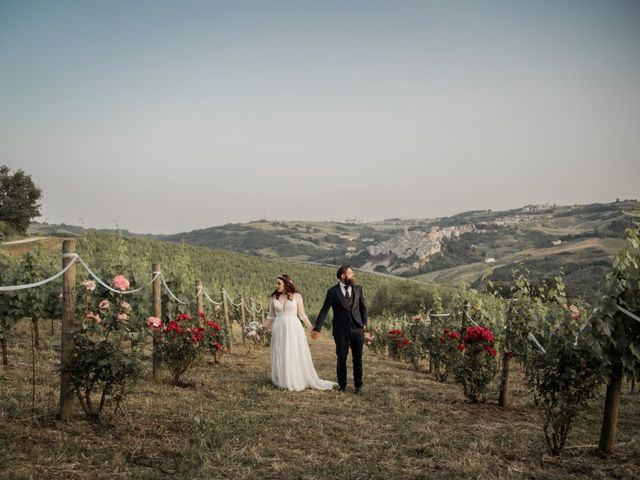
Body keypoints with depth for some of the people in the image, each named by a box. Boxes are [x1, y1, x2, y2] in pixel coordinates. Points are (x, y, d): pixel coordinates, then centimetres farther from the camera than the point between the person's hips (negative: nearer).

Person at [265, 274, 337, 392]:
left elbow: (302, 315, 1)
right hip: (279, 329, 2)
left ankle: (298, 381, 13)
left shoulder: (296, 296, -2)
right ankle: (284, 382, 17)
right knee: (281, 356, 6)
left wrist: (312, 328, -4)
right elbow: (271, 316, 10)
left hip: (294, 329, -2)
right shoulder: (274, 297, 4)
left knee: (296, 355, 2)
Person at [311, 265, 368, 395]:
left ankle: (358, 386, 17)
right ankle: (342, 384, 24)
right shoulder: (332, 292, -4)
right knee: (341, 359, 7)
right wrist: (317, 328, -10)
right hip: (341, 330, -2)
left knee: (358, 359, 5)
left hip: (357, 329, 2)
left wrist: (364, 323, 9)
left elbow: (363, 307, 15)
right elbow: (324, 310, -5)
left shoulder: (358, 289, 5)